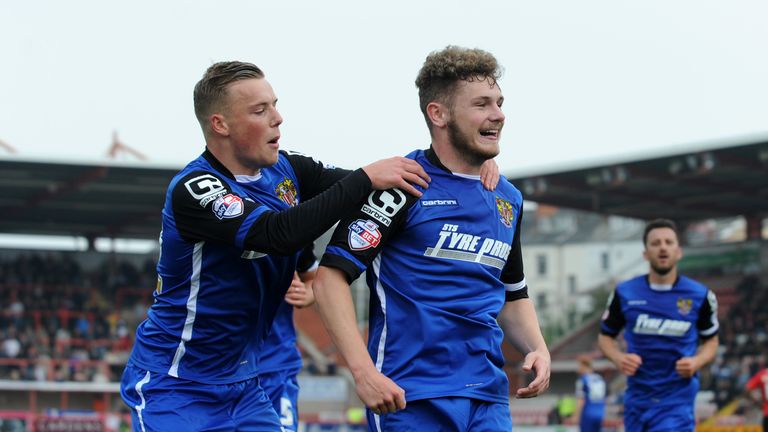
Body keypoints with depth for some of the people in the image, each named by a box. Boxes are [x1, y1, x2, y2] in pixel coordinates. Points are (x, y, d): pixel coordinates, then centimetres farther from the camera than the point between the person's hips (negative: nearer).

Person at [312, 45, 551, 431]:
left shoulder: (508, 198, 15)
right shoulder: (404, 184, -6)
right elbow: (330, 276, -12)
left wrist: (538, 350, 7)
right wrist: (363, 371, -21)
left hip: (489, 399, 6)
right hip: (410, 398, -6)